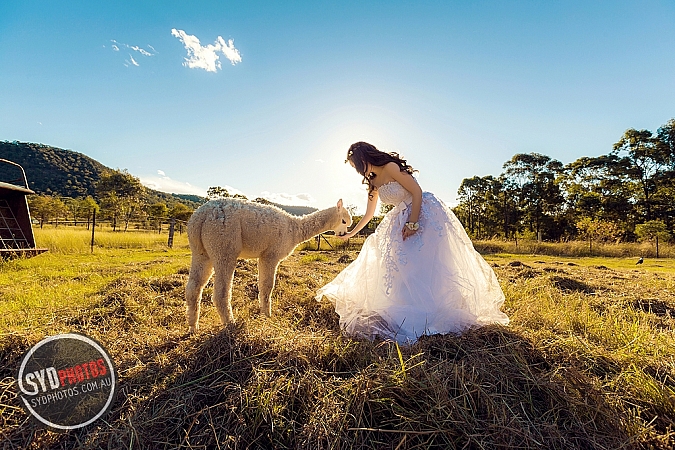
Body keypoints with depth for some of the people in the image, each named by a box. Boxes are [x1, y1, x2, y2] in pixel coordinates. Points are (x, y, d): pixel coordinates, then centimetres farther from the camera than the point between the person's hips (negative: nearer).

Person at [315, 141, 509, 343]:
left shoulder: (391, 167, -16)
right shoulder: (373, 182, 8)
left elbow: (417, 192, -18)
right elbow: (368, 214, 18)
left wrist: (412, 223, -25)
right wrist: (350, 234, 25)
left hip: (425, 214, -8)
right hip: (403, 218, 9)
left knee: (425, 261, -12)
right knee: (400, 262, 4)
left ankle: (436, 314, -7)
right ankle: (410, 310, 13)